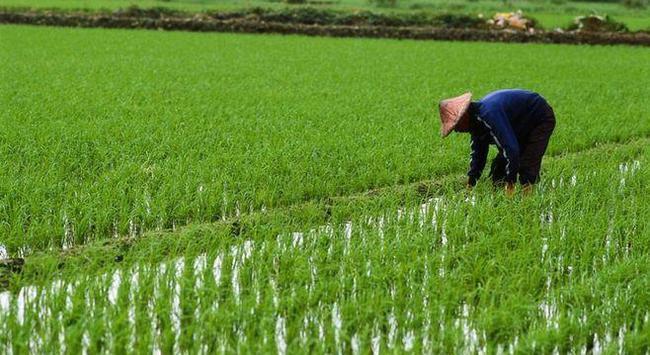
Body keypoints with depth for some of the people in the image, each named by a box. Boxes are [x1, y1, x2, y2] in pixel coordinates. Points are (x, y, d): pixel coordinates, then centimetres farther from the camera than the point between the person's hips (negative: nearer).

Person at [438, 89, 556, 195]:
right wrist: (470, 185, 4)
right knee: (498, 167, 4)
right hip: (521, 128, 10)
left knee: (527, 169, -20)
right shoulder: (476, 119, -6)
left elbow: (511, 148, -39)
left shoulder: (489, 113, -37)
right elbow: (478, 153, 6)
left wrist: (510, 183, -32)